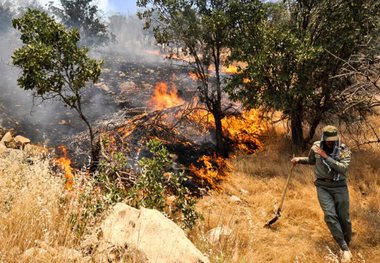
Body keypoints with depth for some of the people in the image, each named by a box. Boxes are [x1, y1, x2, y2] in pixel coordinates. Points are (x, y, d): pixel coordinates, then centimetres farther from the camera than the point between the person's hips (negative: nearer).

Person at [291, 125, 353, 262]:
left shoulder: (344, 150, -8)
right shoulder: (316, 146, -1)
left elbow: (343, 168, -23)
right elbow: (311, 160, 20)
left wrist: (326, 157, -24)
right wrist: (299, 159, 5)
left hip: (339, 186, -1)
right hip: (322, 186, 1)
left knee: (344, 218, 4)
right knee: (330, 215, -15)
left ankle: (347, 244, 29)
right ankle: (345, 249, -10)